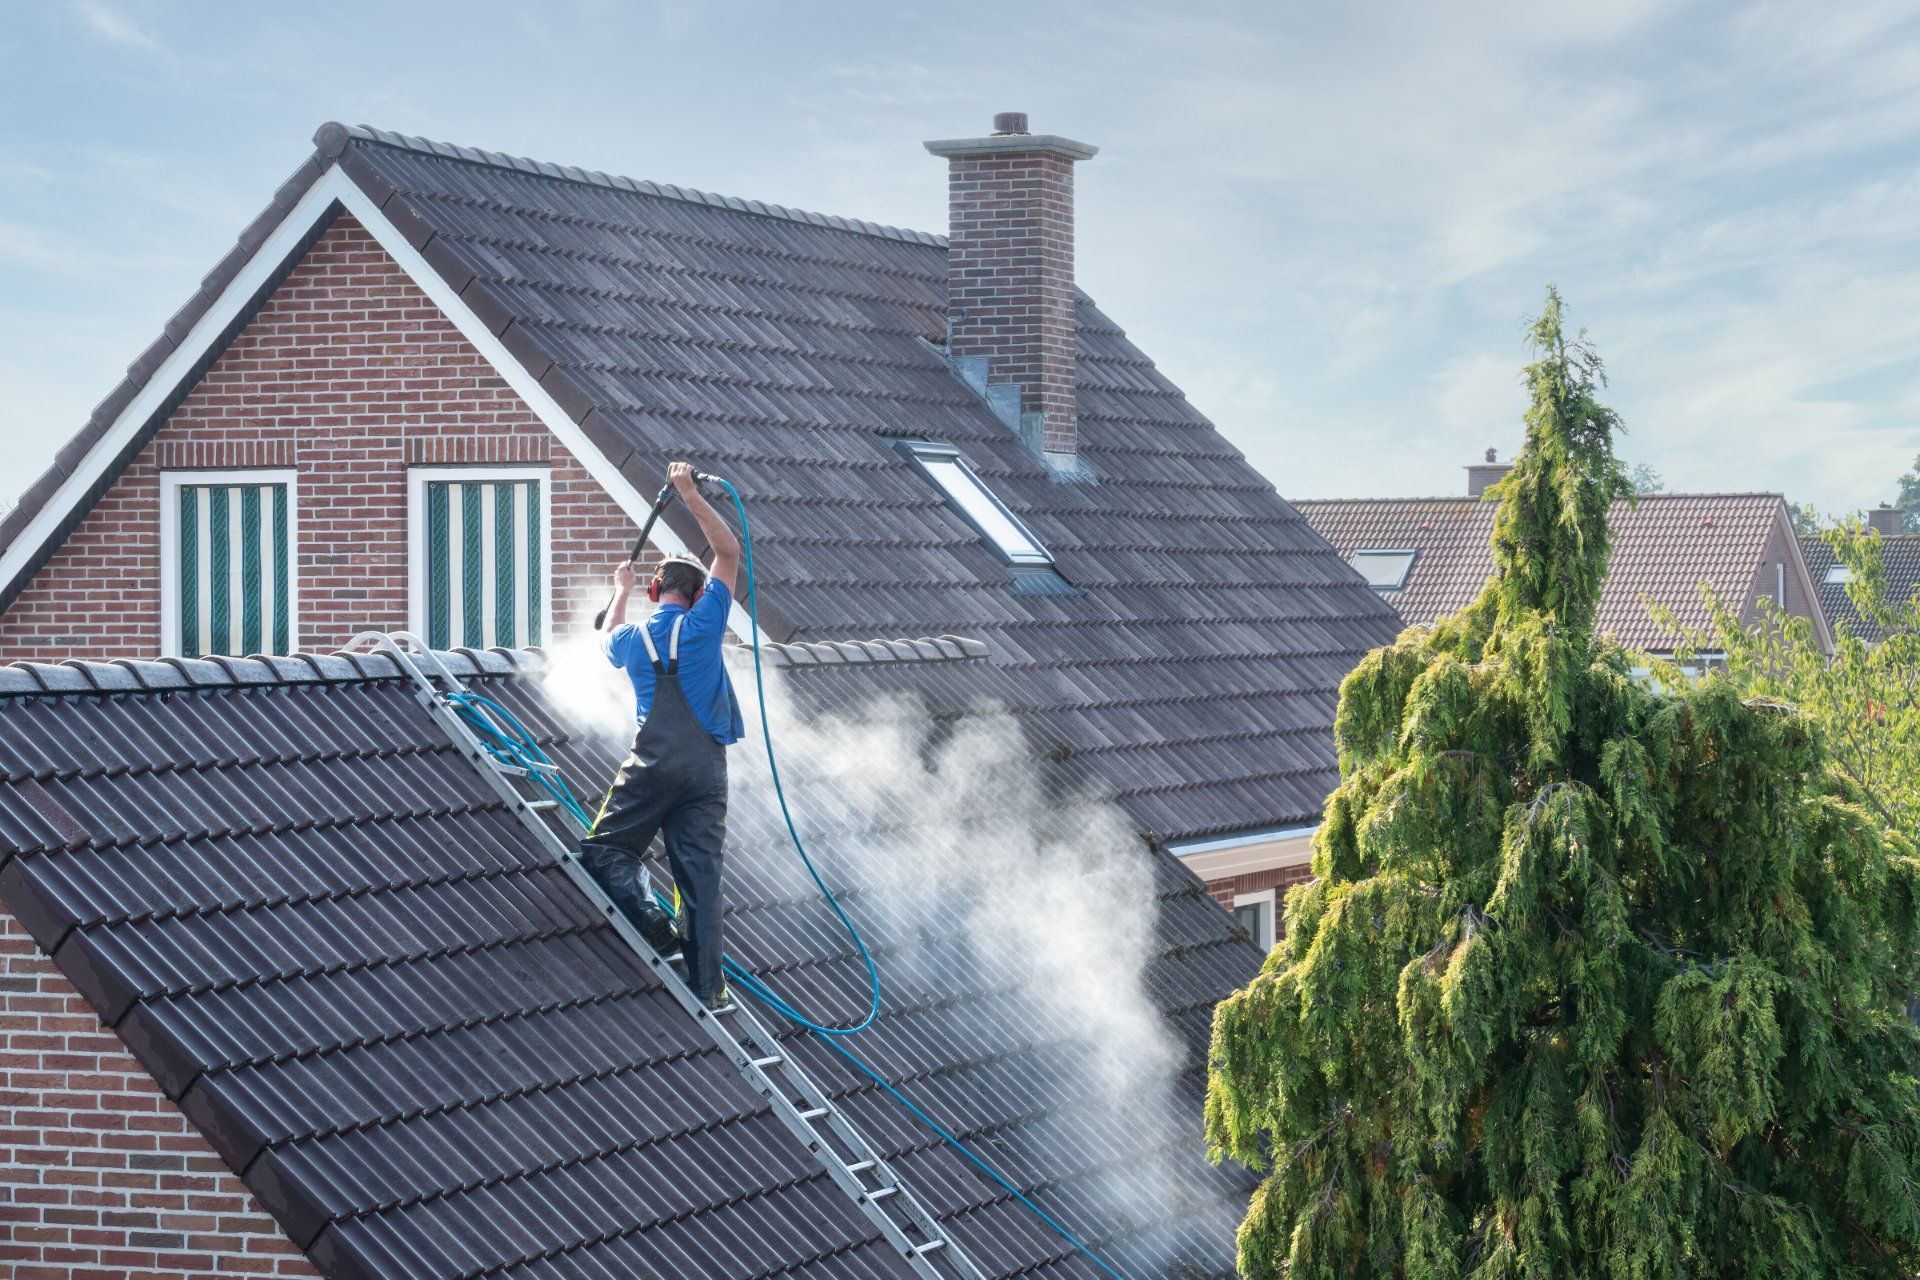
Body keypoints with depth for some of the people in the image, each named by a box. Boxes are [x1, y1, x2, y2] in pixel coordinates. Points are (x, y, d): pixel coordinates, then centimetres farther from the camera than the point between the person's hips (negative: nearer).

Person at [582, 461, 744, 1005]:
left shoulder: (632, 637, 9)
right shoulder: (704, 624, 3)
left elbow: (607, 640, 37)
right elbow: (729, 551, 12)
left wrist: (621, 592, 52)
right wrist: (691, 495, 14)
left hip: (653, 764, -1)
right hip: (707, 765, 1)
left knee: (606, 849, 8)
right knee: (701, 869, 1)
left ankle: (654, 925, -16)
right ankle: (705, 985, -1)